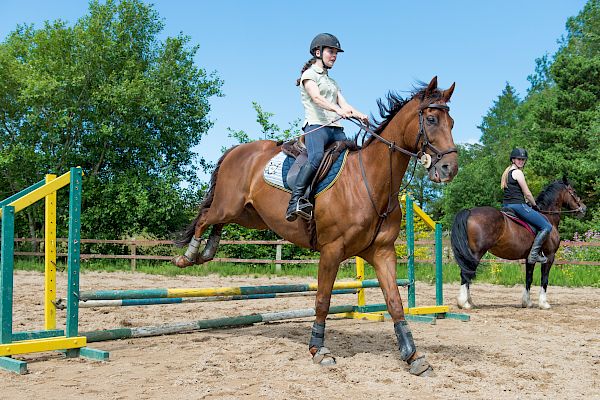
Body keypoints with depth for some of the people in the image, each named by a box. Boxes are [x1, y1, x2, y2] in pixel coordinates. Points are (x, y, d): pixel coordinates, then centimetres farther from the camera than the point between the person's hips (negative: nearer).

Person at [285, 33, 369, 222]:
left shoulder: (333, 82, 31)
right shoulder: (309, 74, 8)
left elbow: (344, 104, 17)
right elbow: (316, 98, -12)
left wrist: (359, 115, -4)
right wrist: (337, 109, -30)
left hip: (335, 128, 8)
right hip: (316, 125, -8)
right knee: (316, 158, -33)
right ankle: (294, 202, -38)